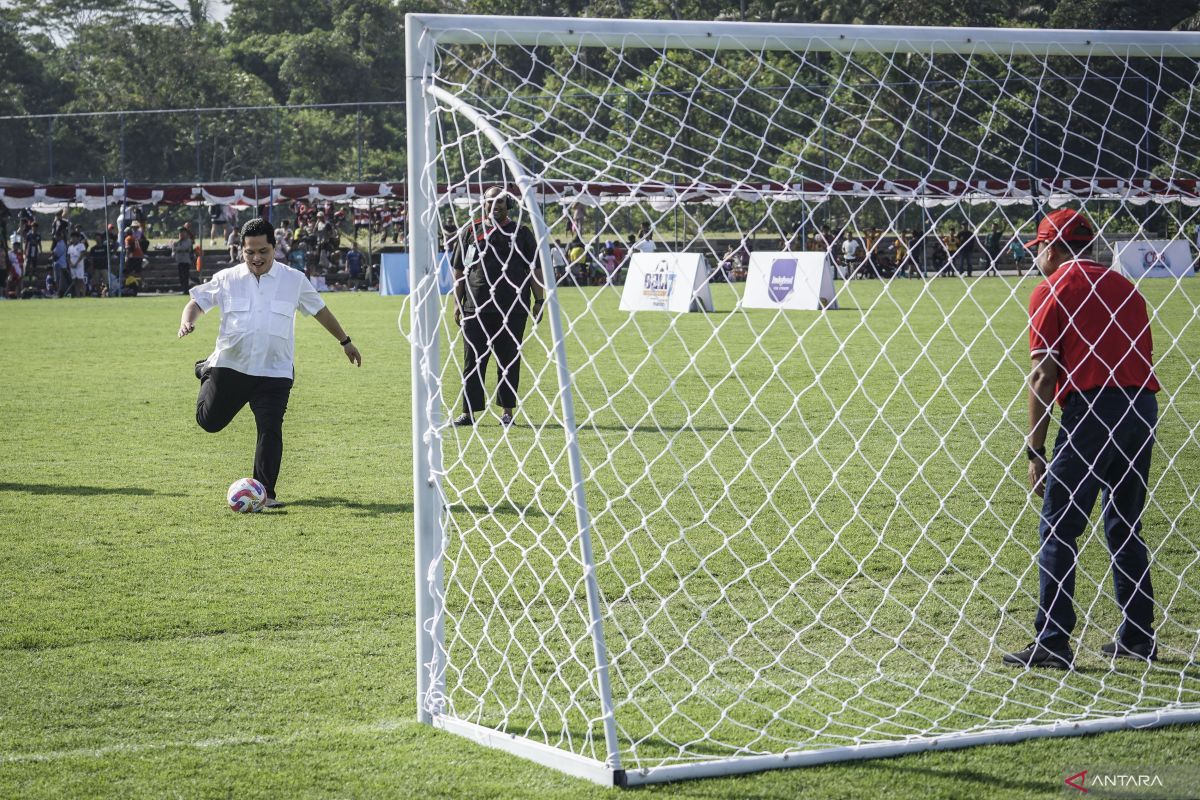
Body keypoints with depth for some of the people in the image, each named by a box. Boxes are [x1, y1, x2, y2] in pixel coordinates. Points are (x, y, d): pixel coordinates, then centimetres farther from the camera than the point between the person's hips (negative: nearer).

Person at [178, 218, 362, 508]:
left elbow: (320, 311, 13)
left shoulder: (294, 280, 1)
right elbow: (198, 302, 5)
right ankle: (207, 373, 47)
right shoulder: (227, 279, 0)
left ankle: (265, 493, -1)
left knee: (270, 430, -12)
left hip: (274, 372, -1)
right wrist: (187, 321, -18)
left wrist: (345, 342, 19)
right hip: (230, 366, 1)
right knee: (209, 421, 13)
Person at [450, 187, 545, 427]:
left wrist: (539, 301, 0)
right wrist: (457, 302, 6)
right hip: (475, 308, 1)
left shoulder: (521, 233, 8)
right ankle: (469, 412, 3)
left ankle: (508, 411, 9)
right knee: (473, 360, 0)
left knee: (509, 361, 2)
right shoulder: (471, 231, 10)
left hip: (513, 309, -1)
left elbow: (535, 270, 7)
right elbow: (459, 270, 12)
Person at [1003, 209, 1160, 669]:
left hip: (1090, 408, -6)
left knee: (1058, 528, -1)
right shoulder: (1124, 286, 18)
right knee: (1124, 527, 17)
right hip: (1142, 407, 7)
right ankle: (1137, 637, 21)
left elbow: (1043, 376, -6)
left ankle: (1052, 643, -4)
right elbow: (1144, 358, 16)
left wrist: (1035, 451, -5)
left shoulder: (1050, 291, 0)